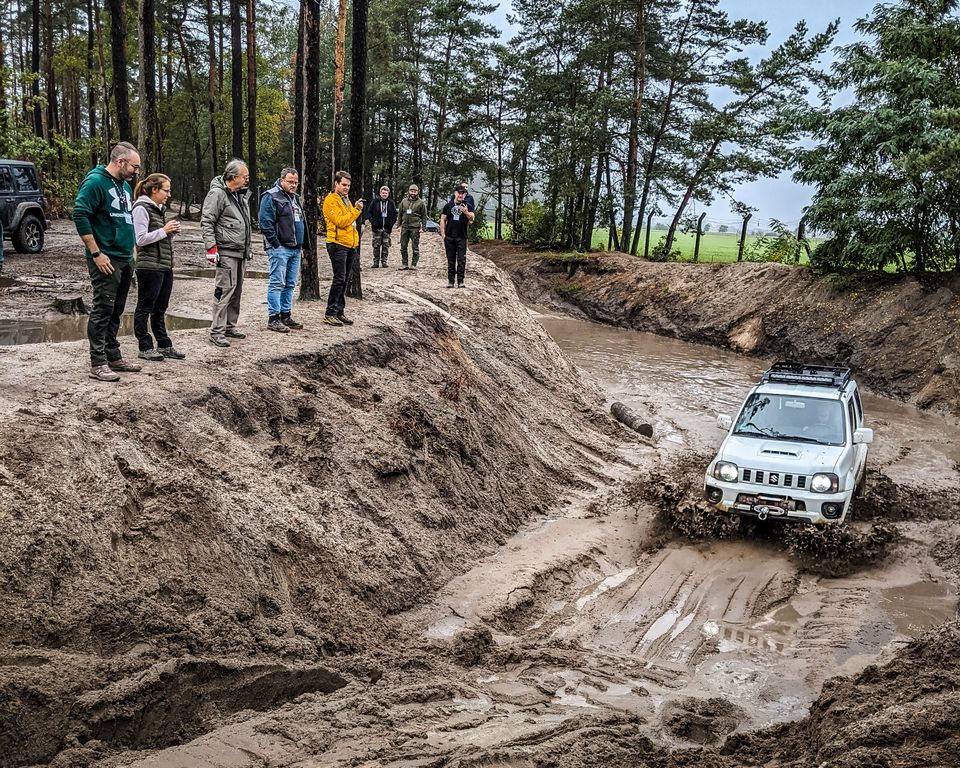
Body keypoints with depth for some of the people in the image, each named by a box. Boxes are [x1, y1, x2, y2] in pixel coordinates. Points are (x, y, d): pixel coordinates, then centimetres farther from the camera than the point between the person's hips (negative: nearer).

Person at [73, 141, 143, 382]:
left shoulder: (125, 185, 15)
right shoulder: (95, 182, -12)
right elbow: (80, 216, -18)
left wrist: (132, 249, 18)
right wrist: (96, 253, -20)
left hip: (125, 260, 9)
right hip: (106, 260, -9)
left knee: (116, 310, 14)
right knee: (102, 310, -6)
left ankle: (113, 357, 21)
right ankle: (98, 363, -3)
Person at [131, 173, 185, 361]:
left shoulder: (159, 209, 16)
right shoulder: (141, 208, -10)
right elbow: (140, 239, -16)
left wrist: (172, 231, 5)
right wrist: (164, 230, -14)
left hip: (165, 266, 9)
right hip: (149, 266, -9)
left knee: (160, 309, 14)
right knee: (145, 308, 1)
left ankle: (164, 345, 19)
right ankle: (145, 348, 6)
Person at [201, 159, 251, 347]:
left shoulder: (241, 194, 17)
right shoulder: (217, 194, -11)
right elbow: (206, 221, -14)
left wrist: (247, 248, 25)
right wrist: (211, 247, -20)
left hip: (240, 252, 9)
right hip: (226, 251, -9)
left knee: (236, 291, 14)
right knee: (225, 289, -11)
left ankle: (230, 327, 24)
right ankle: (217, 332, -8)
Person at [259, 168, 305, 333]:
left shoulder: (295, 198, 19)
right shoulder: (271, 196, -8)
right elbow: (266, 223, -14)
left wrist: (301, 244, 19)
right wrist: (275, 244, -16)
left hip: (295, 249, 9)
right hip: (279, 249, -8)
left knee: (290, 284, 11)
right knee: (277, 284, -8)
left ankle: (286, 315, 19)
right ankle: (273, 319, -5)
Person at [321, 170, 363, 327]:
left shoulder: (346, 200, 20)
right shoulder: (331, 200, -8)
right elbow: (340, 221, -18)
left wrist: (355, 242, 20)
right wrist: (356, 210, -16)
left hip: (349, 245, 8)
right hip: (338, 244, -8)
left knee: (343, 280, 9)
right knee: (339, 279, -11)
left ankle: (339, 312, 14)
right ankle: (330, 314, -8)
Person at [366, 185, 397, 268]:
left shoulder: (391, 203, 6)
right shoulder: (375, 202, 0)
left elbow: (395, 214, 13)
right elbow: (369, 212, 2)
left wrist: (392, 222, -1)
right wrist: (372, 221, -9)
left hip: (387, 228, 2)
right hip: (377, 228, -2)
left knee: (386, 246, 4)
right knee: (376, 246, 0)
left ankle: (384, 261, 12)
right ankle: (376, 262, 6)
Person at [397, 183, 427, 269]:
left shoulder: (421, 203, 2)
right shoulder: (404, 201, 12)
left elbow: (424, 216, 3)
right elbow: (400, 214, 17)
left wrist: (423, 228, -5)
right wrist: (399, 225, 12)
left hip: (415, 228, -4)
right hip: (404, 227, 4)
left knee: (415, 247, -2)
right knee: (403, 246, 5)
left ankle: (414, 264, 3)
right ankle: (405, 264, 13)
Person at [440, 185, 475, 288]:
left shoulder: (468, 206, 3)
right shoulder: (448, 206, 9)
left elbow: (472, 218, -11)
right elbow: (443, 220, 11)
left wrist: (466, 212, -32)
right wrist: (443, 234, 2)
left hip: (461, 237, -2)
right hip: (449, 237, 2)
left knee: (461, 260, -7)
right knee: (450, 260, 7)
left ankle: (460, 281, -3)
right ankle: (450, 281, 13)